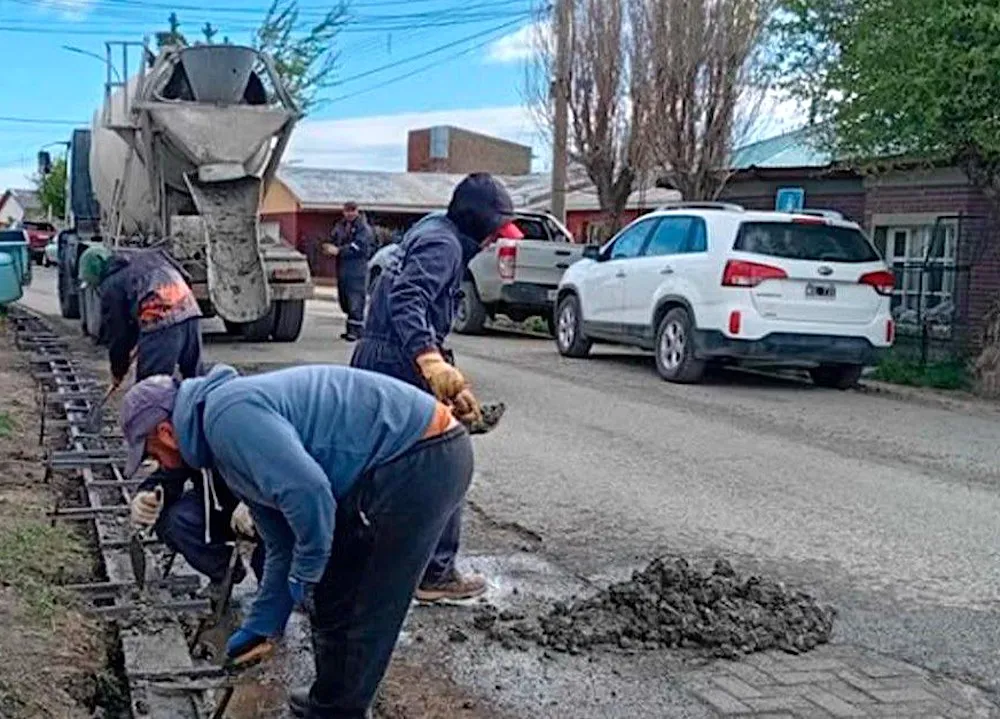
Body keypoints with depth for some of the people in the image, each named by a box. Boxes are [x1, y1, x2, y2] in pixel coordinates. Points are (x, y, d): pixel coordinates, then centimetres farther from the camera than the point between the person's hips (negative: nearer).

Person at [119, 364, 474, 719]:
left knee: (366, 612, 0)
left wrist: (305, 574, -9)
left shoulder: (226, 413, -15)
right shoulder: (226, 449, 17)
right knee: (328, 599, 19)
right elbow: (282, 546, 24)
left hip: (424, 459, -10)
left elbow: (307, 492, -26)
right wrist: (260, 629, 31)